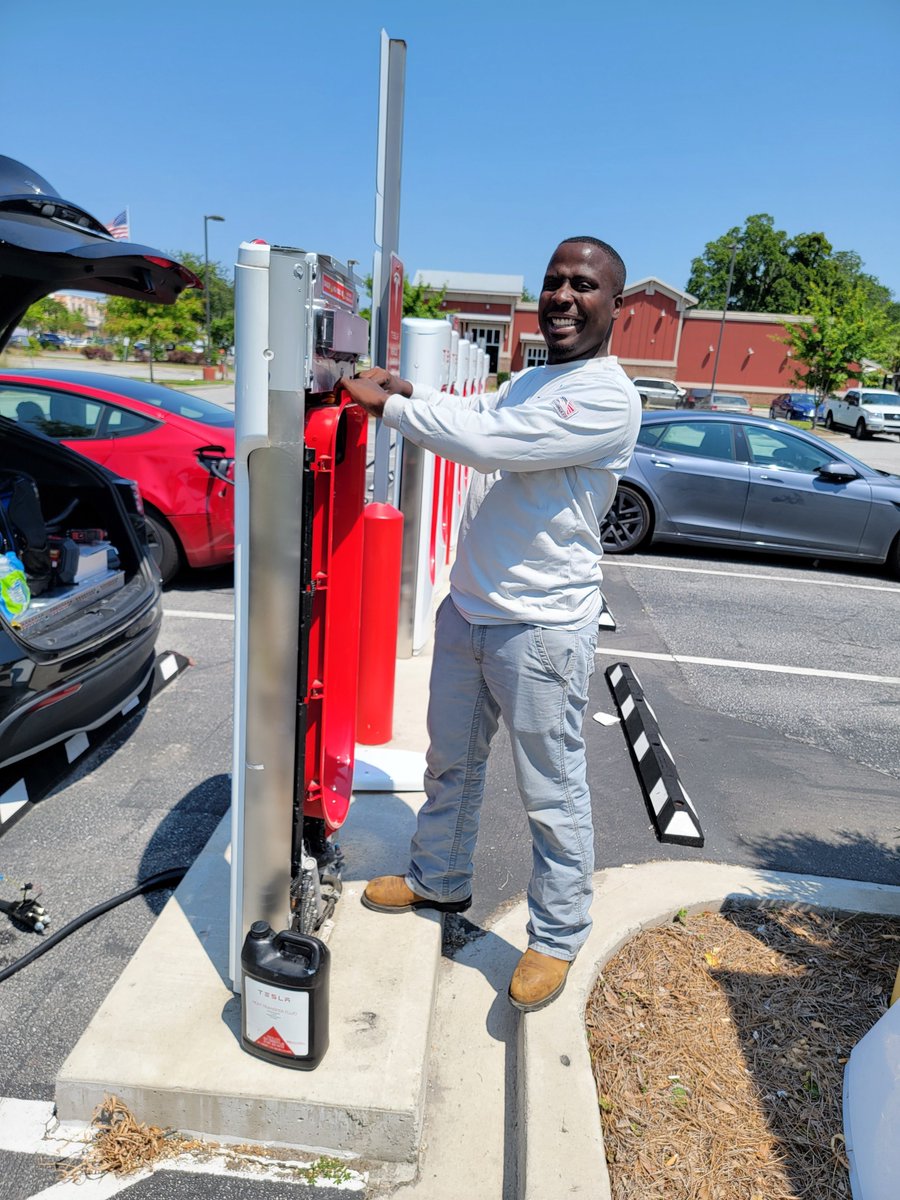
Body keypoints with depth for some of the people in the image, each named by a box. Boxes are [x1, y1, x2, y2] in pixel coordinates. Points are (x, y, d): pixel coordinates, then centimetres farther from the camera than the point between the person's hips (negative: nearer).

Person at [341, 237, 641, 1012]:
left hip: (541, 629, -8)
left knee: (552, 794, 5)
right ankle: (439, 881, 43)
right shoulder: (527, 383, 15)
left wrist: (387, 403, -18)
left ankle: (558, 939, 25)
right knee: (451, 763, 22)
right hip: (467, 609, 9)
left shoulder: (608, 400, -16)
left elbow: (489, 442, -25)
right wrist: (407, 393, 0)